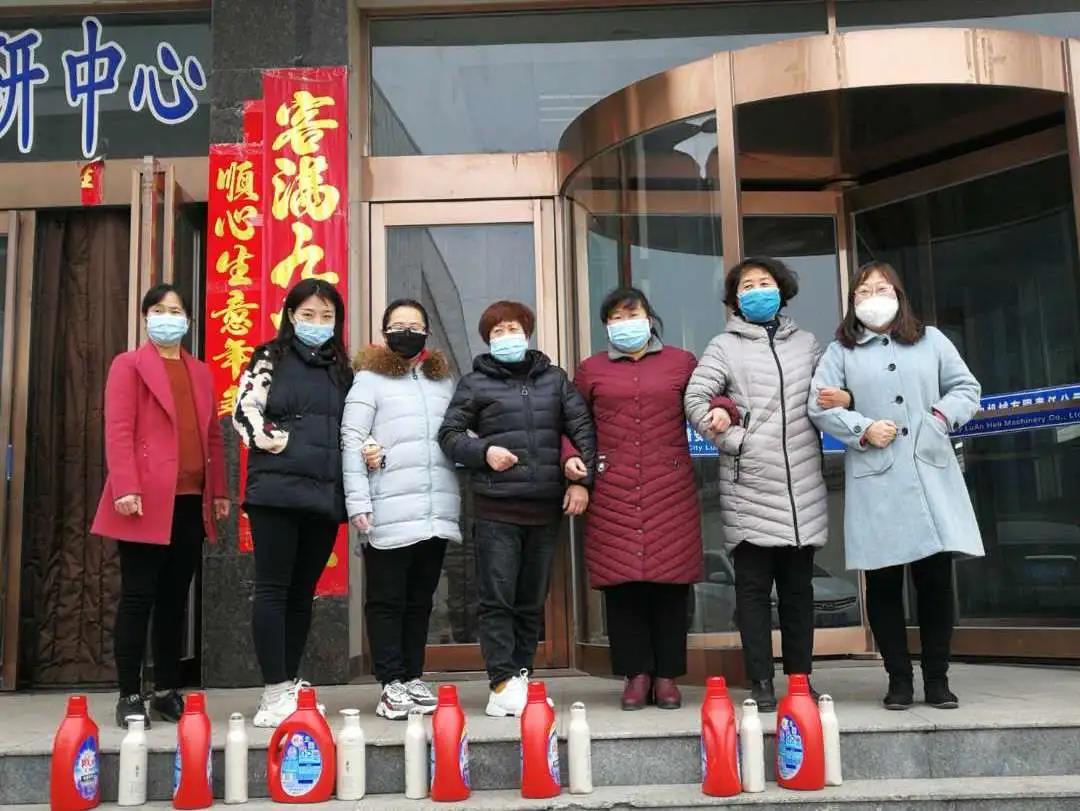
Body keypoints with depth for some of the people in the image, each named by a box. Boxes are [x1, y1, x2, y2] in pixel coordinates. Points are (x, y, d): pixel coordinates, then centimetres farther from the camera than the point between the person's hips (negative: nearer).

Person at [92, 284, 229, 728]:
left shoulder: (200, 372, 19)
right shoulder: (129, 365, 3)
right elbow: (118, 431, -7)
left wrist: (219, 489, 13)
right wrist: (125, 488, -17)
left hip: (191, 502, 5)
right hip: (147, 501, -5)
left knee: (175, 599, 9)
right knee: (138, 599, -1)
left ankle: (167, 692, 17)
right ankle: (129, 697, 6)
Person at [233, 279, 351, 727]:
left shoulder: (342, 370, 18)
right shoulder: (270, 359, 5)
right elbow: (245, 413, -4)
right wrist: (285, 445, -11)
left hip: (325, 493, 5)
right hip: (277, 489, -5)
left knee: (303, 592, 9)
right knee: (273, 590, -6)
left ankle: (287, 686, 18)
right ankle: (276, 692, -4)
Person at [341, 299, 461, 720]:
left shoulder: (442, 380, 16)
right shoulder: (369, 378, 2)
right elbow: (351, 441, -5)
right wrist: (357, 503, -12)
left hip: (437, 511, 5)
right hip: (389, 513, -5)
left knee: (420, 599, 12)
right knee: (387, 601, 2)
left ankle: (413, 677, 21)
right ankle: (392, 683, 9)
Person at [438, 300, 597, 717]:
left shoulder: (554, 379, 13)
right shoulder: (475, 383, 5)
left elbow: (583, 429, 10)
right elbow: (449, 434, 6)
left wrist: (581, 480, 1)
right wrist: (484, 451, -10)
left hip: (545, 508, 3)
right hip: (496, 509, -3)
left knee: (532, 601, 10)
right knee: (497, 599, -4)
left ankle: (520, 675, 20)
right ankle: (503, 684, 0)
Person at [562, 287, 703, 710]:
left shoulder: (682, 363, 12)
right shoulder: (591, 369, 13)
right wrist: (571, 457, -1)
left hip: (671, 490, 0)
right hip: (613, 492, 0)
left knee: (670, 580, 0)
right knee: (621, 581, -1)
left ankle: (667, 675, 11)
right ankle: (636, 674, 9)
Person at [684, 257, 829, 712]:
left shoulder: (805, 342, 16)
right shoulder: (725, 346, 5)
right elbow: (695, 400, -4)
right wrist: (735, 441, -10)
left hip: (802, 486, 3)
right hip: (750, 488, -3)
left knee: (798, 586, 9)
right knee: (753, 588, 0)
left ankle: (801, 677, 18)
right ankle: (761, 682, 6)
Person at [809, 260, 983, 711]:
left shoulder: (931, 340, 15)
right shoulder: (841, 351, 9)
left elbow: (966, 389, 13)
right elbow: (820, 407, 0)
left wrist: (941, 416, -5)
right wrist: (863, 429, -13)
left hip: (931, 474, 1)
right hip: (875, 481, -1)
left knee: (936, 577, 2)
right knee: (883, 582, 2)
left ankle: (937, 678, 14)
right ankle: (899, 678, 12)